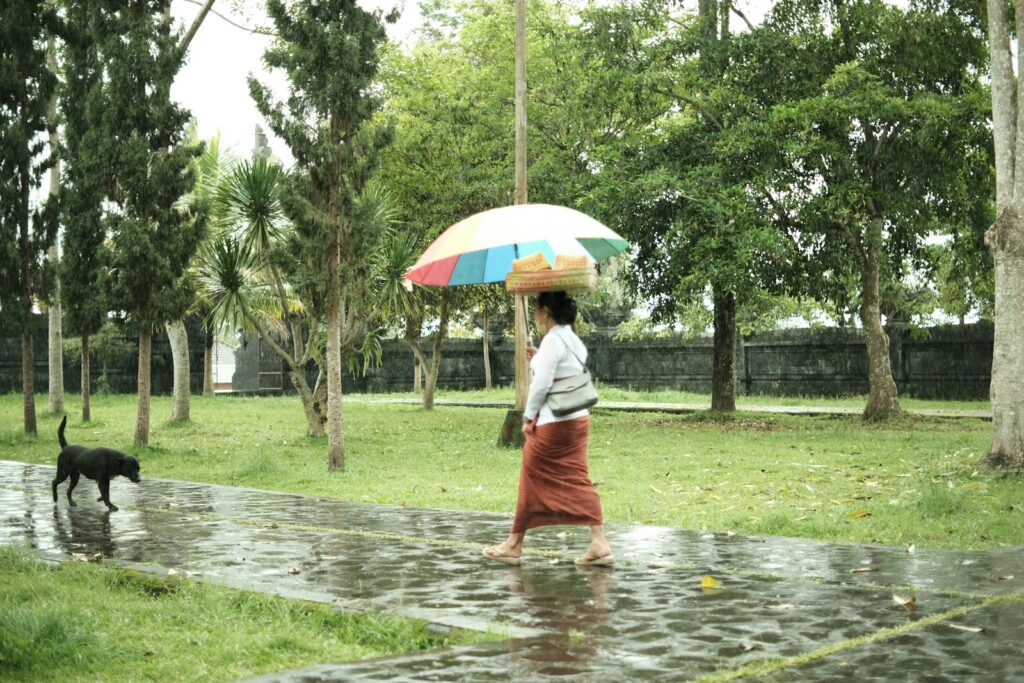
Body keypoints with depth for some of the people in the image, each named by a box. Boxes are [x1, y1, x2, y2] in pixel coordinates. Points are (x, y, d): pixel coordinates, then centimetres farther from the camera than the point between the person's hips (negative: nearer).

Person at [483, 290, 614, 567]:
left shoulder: (552, 340, -15)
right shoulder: (573, 339, 13)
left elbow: (541, 384, -18)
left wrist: (528, 417, -9)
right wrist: (538, 360, 12)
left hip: (553, 423, -9)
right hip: (578, 419, 9)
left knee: (532, 479, 3)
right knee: (577, 482, 8)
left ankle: (514, 546, 13)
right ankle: (599, 544, 1)